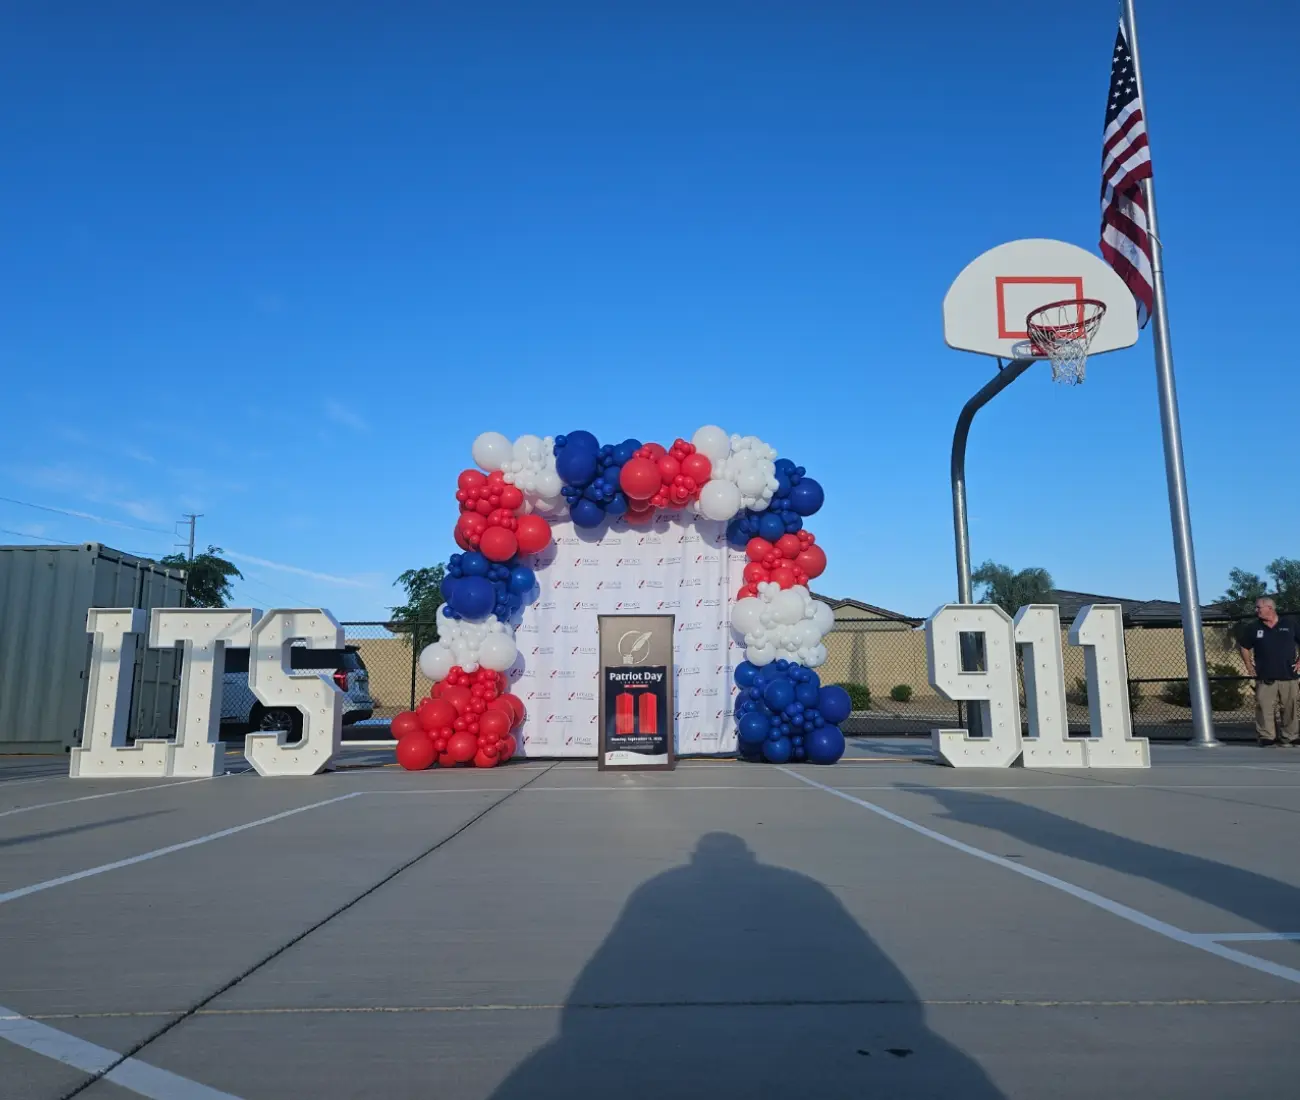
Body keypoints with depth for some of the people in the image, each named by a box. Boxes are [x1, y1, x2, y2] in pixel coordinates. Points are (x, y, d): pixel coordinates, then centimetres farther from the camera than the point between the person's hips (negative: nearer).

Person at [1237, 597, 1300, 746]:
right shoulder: (1253, 628, 4)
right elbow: (1244, 647, 14)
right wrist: (1249, 666, 7)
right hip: (1264, 678, 0)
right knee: (1265, 709, -4)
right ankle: (1267, 737, 2)